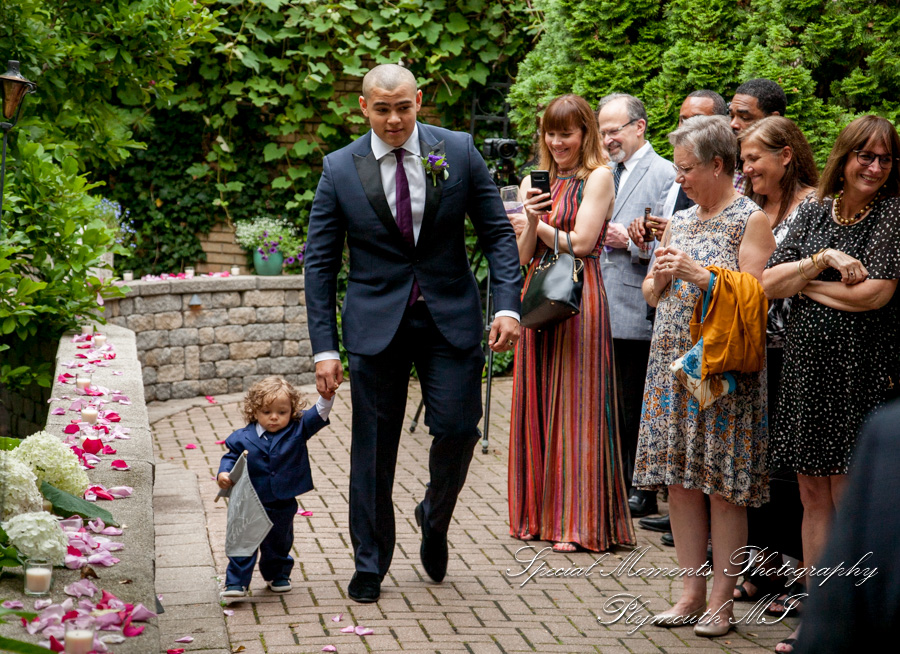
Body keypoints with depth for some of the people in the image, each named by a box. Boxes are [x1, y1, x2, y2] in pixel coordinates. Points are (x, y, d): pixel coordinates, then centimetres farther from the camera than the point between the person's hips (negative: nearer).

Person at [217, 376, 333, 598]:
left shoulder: (297, 431, -4)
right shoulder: (243, 438, -6)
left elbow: (318, 415, -9)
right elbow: (231, 457, 1)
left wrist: (327, 396, -26)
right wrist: (224, 473, -19)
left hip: (283, 506, 2)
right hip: (250, 505, -2)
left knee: (279, 545, 19)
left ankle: (278, 576, 39)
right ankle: (236, 583, 0)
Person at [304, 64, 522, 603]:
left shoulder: (458, 151, 0)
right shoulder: (340, 169, -2)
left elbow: (497, 232, 3)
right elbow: (320, 263, 1)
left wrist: (508, 305, -10)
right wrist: (325, 347, -5)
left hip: (451, 317, 0)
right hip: (376, 321, 0)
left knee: (458, 428, -7)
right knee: (374, 445, 4)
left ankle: (435, 519, 25)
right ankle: (370, 563, 19)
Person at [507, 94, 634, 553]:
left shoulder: (598, 178, -2)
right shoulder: (536, 182, 14)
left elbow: (580, 244, -10)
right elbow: (523, 255, 10)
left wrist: (540, 223, 1)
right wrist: (531, 219, -8)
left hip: (578, 297, -6)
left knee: (576, 406, -4)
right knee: (537, 403, 7)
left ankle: (578, 521, 0)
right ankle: (540, 513, 16)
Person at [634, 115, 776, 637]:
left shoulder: (751, 218, -4)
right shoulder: (680, 221, 16)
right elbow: (651, 295, 20)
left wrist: (694, 271, -15)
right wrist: (661, 276, -1)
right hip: (674, 361, 7)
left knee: (723, 485, -3)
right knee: (680, 480, 6)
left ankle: (722, 601, 3)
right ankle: (692, 593, 13)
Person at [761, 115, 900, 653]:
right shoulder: (816, 211, 11)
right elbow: (769, 284, 5)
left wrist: (804, 285, -2)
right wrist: (824, 259, -10)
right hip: (807, 366, 6)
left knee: (849, 499, -4)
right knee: (814, 496, 9)